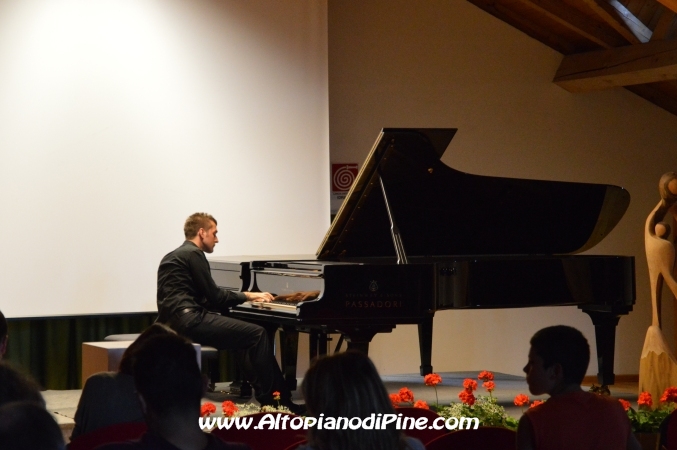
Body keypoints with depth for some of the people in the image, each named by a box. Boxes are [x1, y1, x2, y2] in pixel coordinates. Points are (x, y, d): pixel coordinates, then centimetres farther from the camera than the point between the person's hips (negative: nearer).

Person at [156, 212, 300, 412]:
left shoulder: (175, 256, 25)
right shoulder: (193, 254, -6)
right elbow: (214, 296, -9)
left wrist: (244, 297, 19)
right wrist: (246, 296, 5)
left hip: (178, 320, 10)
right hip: (189, 320, -10)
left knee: (248, 336, 13)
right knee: (257, 334, -12)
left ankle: (267, 396, 4)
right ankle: (276, 400, -8)